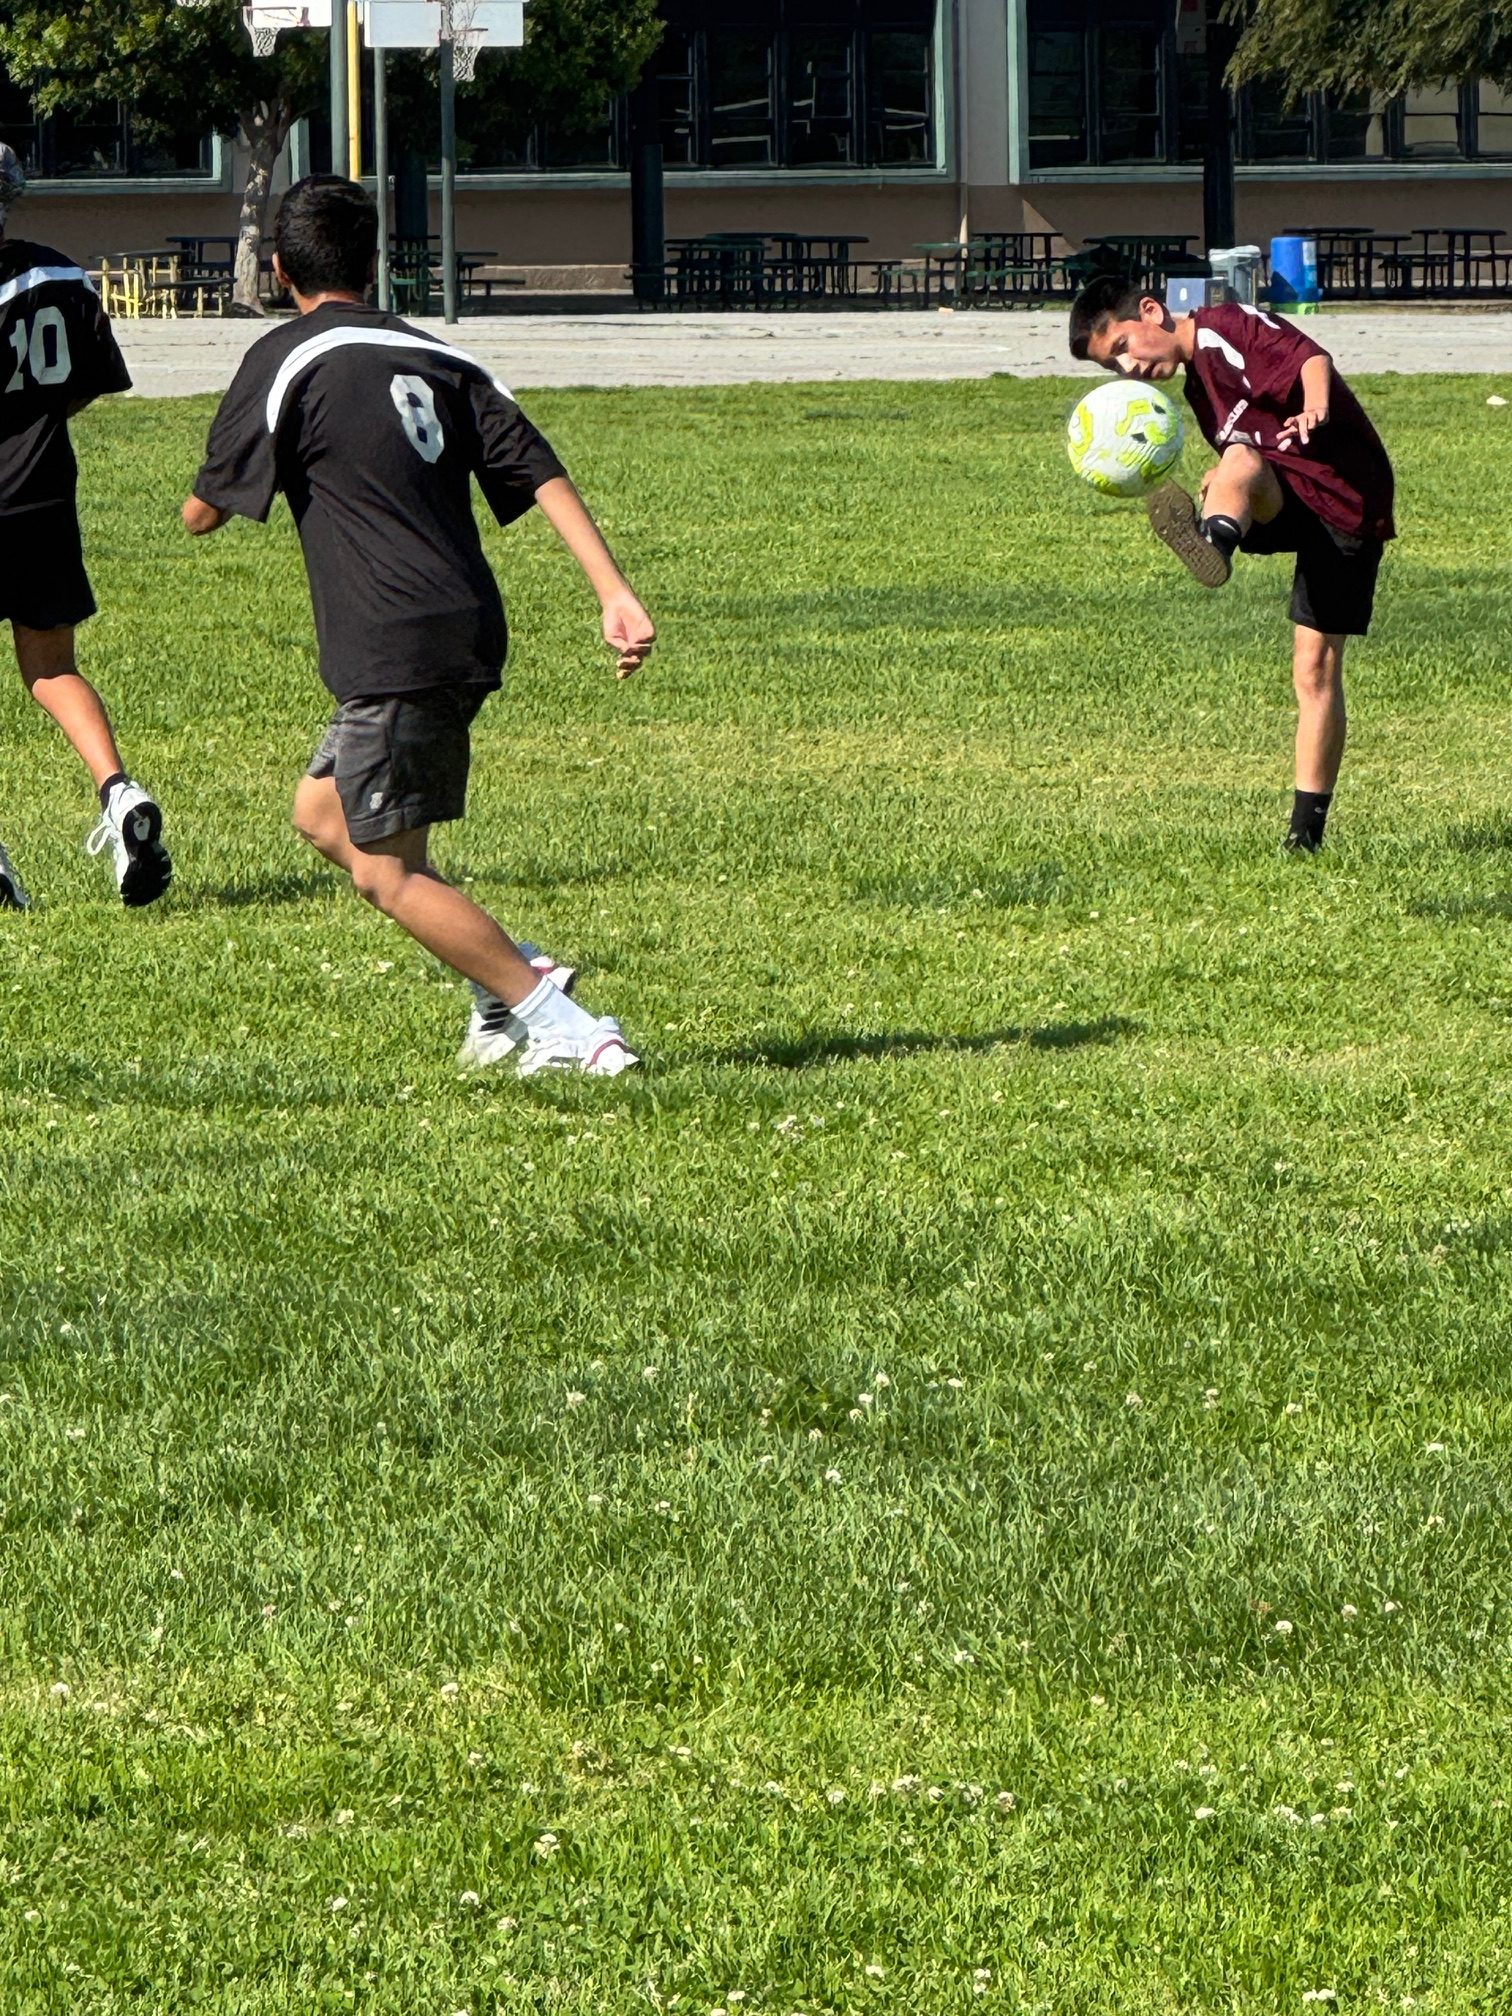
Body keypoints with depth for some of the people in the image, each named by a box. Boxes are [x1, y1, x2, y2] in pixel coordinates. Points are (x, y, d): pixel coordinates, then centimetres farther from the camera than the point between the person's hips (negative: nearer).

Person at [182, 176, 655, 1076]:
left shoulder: (286, 362, -4)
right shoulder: (439, 359, 13)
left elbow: (204, 513, -1)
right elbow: (541, 475, 3)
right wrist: (617, 593, -2)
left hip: (396, 652, -8)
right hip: (469, 631, 8)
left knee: (386, 871, 0)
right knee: (323, 814, 21)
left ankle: (557, 1022, -7)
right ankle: (514, 973, 14)